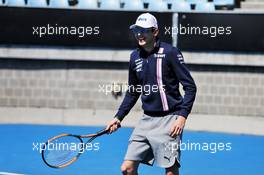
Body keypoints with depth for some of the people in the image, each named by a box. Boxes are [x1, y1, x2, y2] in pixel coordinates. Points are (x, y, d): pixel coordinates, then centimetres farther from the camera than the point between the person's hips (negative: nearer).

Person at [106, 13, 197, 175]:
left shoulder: (170, 52, -8)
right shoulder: (135, 57, 9)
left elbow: (190, 87, -9)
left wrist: (182, 116, -18)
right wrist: (118, 117, 16)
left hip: (168, 119, -6)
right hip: (147, 119, 6)